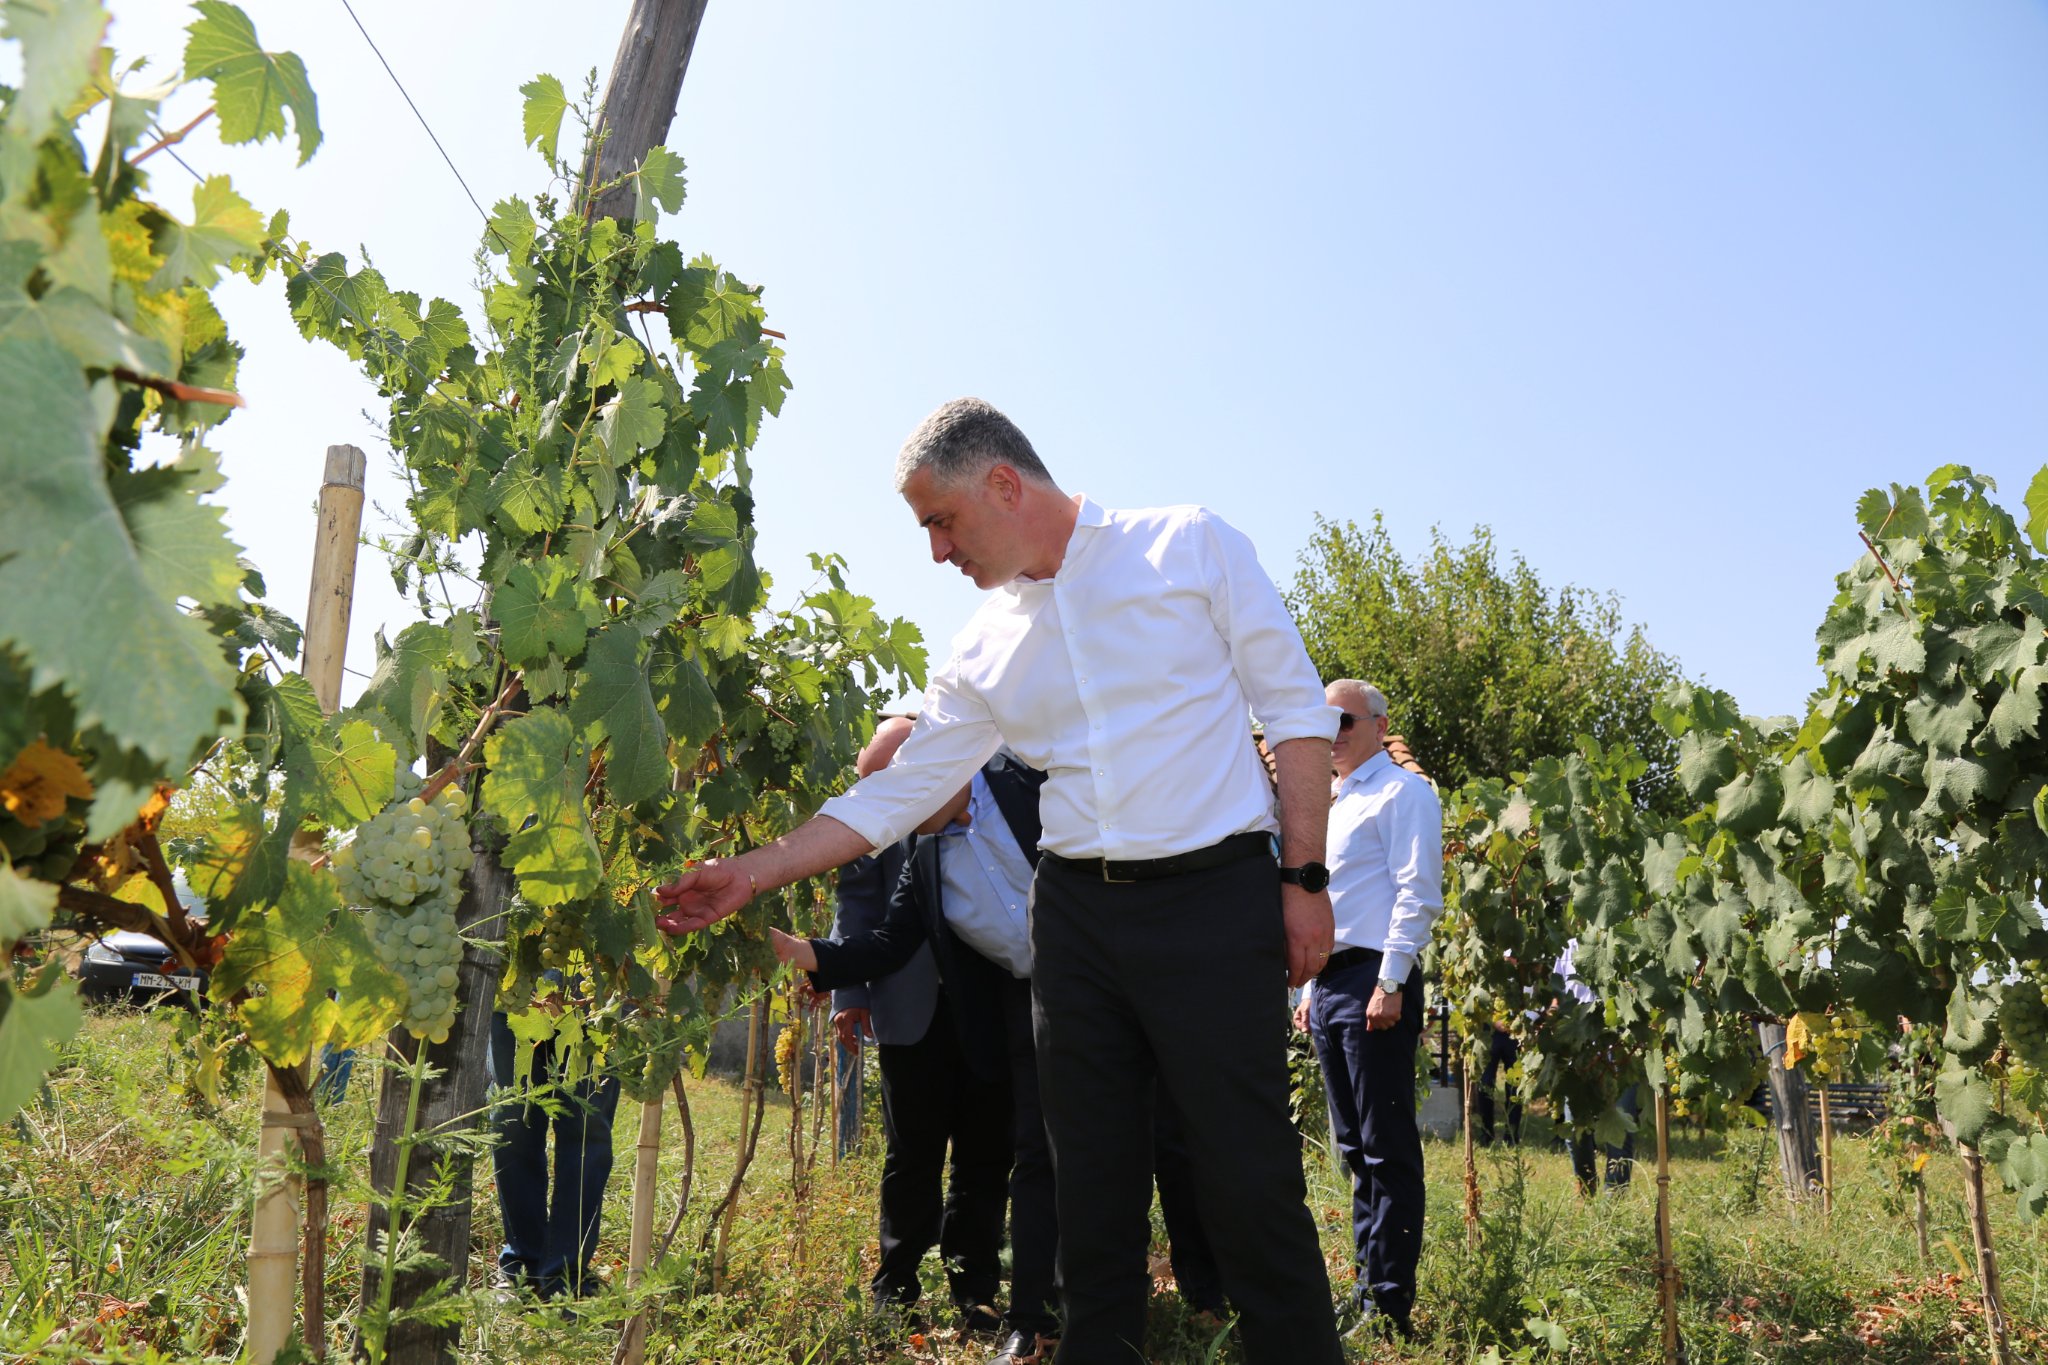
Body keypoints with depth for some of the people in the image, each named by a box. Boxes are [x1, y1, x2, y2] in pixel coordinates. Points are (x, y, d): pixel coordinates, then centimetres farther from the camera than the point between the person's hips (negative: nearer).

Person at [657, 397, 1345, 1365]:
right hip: (1076, 912, 5)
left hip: (1214, 896, -4)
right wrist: (750, 875, 5)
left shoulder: (1189, 544, -1)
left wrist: (1304, 878, -6)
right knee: (1093, 1178, 11)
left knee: (1248, 1176, -2)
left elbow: (1296, 709, -1)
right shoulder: (985, 650, 10)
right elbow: (895, 794, 11)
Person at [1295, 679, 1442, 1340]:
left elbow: (1416, 893, -13)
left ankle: (1389, 1306, -1)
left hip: (1373, 981, -9)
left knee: (1387, 1149, -6)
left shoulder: (1402, 792, -4)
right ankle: (1367, 1285, 20)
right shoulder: (1335, 804, 22)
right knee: (1355, 1148, 12)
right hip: (1329, 983, 9)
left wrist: (1390, 983, -20)